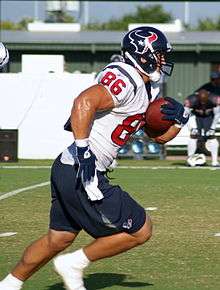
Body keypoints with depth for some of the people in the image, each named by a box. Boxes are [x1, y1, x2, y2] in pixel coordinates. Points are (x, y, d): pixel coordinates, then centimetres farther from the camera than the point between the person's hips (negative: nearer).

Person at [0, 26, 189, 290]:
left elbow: (160, 135, 26)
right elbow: (84, 102, -29)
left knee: (58, 239, 22)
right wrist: (84, 152, -30)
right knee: (140, 231, -1)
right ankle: (74, 264, 6)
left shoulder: (143, 93, 18)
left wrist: (178, 120, 5)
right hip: (81, 173, -10)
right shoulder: (125, 81, -15)